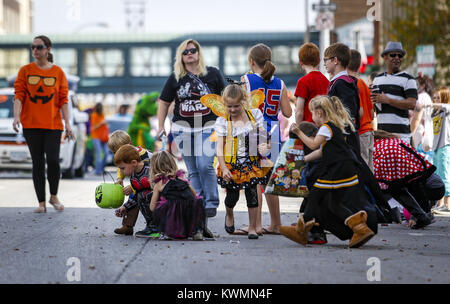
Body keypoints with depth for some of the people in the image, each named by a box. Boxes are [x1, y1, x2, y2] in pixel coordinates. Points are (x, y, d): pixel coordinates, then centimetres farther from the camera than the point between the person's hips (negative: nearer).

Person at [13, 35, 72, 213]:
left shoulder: (58, 72, 5)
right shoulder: (25, 71, 6)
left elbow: (63, 100, 4)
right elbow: (19, 95, 0)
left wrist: (67, 123, -3)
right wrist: (16, 116, -16)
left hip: (53, 125, -1)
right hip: (31, 125, 1)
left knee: (53, 160, -11)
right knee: (38, 163, 2)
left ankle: (54, 196, 11)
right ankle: (41, 202, 9)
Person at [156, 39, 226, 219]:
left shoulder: (212, 74, 5)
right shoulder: (175, 78, 9)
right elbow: (164, 102, 15)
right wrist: (161, 126, 9)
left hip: (208, 127, -3)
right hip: (183, 128, 3)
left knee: (205, 165, -17)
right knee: (192, 170, 3)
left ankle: (211, 203, -6)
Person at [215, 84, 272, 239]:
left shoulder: (254, 114, -1)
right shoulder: (222, 121, -5)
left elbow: (262, 135, 5)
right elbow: (220, 146, -7)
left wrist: (263, 147, -18)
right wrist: (224, 168, -15)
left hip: (251, 163, 1)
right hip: (231, 165, -1)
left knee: (252, 194, -1)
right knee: (232, 196, 6)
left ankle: (252, 227, 12)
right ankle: (229, 214, 40)